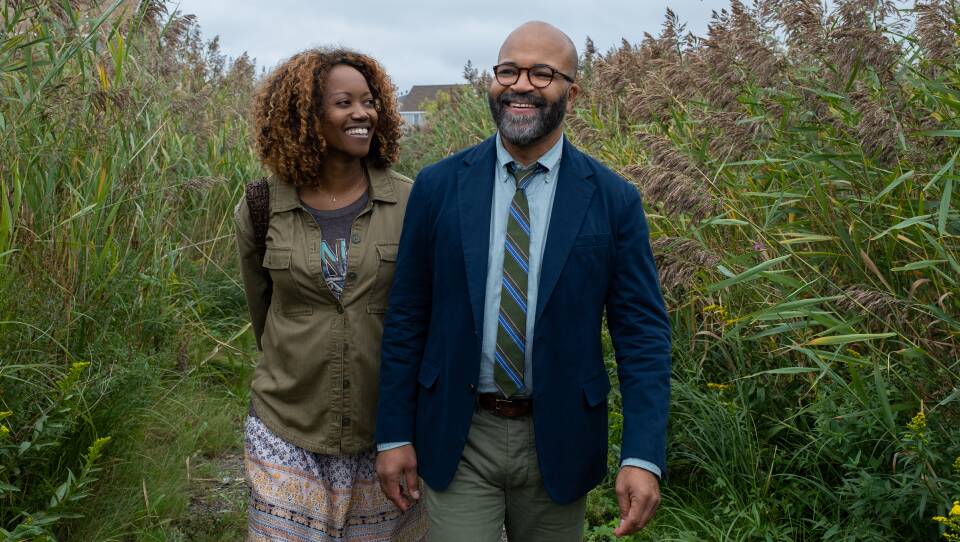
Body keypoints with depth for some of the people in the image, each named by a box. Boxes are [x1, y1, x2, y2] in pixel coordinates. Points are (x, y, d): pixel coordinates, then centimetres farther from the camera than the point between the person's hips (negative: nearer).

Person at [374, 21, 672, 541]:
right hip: (457, 438, 0)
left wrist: (643, 456, -13)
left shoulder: (614, 200, -6)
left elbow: (642, 329, -5)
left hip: (558, 439, 1)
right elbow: (406, 316, 1)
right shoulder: (438, 186, -4)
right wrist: (393, 434, 0)